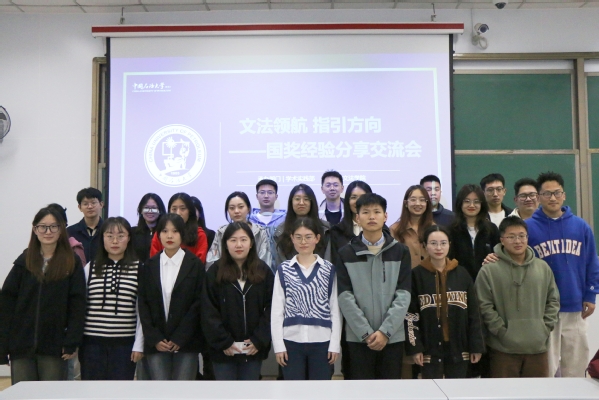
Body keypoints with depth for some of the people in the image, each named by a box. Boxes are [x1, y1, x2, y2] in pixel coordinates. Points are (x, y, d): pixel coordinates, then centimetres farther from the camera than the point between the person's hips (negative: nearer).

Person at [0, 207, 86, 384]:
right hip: (21, 345, 2)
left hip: (54, 347, -2)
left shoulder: (72, 262, 0)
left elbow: (77, 305, -3)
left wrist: (72, 343, -9)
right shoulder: (24, 261, 6)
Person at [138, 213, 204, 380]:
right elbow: (143, 304, 5)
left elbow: (199, 303, -3)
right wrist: (154, 338, -6)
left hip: (186, 342, -2)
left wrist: (179, 338, -9)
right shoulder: (149, 265, 8)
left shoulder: (195, 265, 1)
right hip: (156, 342, 2)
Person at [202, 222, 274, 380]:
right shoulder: (215, 272, -4)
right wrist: (224, 342, -11)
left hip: (254, 348, 1)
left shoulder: (263, 271, 1)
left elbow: (271, 308, -2)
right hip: (223, 349, -1)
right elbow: (209, 312, -6)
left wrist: (259, 340, -10)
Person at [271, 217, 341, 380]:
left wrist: (335, 344, -2)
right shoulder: (283, 270, 3)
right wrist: (278, 345, -3)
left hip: (322, 342, 0)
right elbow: (276, 310, 2)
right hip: (292, 342, 0)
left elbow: (335, 309, 3)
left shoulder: (329, 269, 3)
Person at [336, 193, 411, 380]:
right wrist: (366, 332, -12)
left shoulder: (400, 251, 5)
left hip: (393, 336, 1)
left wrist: (385, 330, -11)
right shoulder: (346, 253, 3)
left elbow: (403, 294, -1)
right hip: (358, 337, -1)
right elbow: (345, 296, -4)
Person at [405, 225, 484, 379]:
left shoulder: (462, 274, 4)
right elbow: (410, 314, -5)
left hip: (459, 348, 2)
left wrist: (477, 346, 3)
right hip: (430, 349, -2)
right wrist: (414, 347, -9)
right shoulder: (417, 274, -4)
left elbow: (474, 313, 5)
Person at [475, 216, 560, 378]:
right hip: (503, 348, -4)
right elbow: (484, 306, -9)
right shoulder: (489, 271, -8)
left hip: (537, 346, 4)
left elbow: (553, 300, 12)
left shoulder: (543, 268, 7)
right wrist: (503, 332, -12)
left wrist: (545, 327, 1)